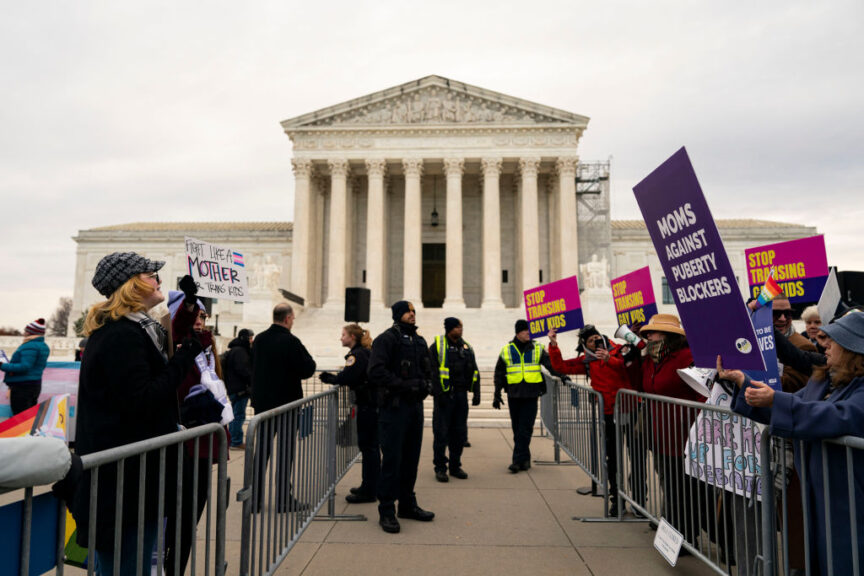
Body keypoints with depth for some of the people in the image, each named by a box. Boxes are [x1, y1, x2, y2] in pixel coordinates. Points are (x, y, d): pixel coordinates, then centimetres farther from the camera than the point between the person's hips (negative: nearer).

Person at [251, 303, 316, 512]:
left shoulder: (259, 339, 3)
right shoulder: (291, 341, -18)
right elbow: (308, 369, -15)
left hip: (262, 401, 6)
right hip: (287, 402, -6)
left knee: (262, 450, 14)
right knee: (285, 452, 4)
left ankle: (255, 498, 18)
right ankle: (284, 500, 9)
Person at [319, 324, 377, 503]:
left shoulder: (357, 354, -13)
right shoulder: (365, 352, 17)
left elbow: (346, 377, -22)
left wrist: (329, 379, -7)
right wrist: (333, 378, 8)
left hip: (368, 406, -10)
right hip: (372, 403, 10)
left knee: (368, 446, -5)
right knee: (371, 446, 15)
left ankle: (369, 491, 2)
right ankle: (369, 486, 25)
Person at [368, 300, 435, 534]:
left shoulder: (419, 341, 16)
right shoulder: (386, 339, -8)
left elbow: (429, 368, 23)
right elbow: (376, 372, -17)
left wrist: (426, 384, 2)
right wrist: (404, 385, -20)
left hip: (415, 405, 7)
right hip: (394, 407, -7)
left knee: (411, 457, 15)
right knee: (392, 459, -3)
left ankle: (407, 504, 28)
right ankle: (386, 511, 8)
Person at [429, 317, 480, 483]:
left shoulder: (467, 348, 13)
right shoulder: (437, 346, -4)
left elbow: (474, 372, 16)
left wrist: (476, 392, 8)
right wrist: (438, 392, -15)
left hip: (461, 395, 5)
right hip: (444, 396, -5)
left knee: (459, 433, 10)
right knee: (441, 433, -1)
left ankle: (455, 466, 23)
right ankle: (440, 468, 11)